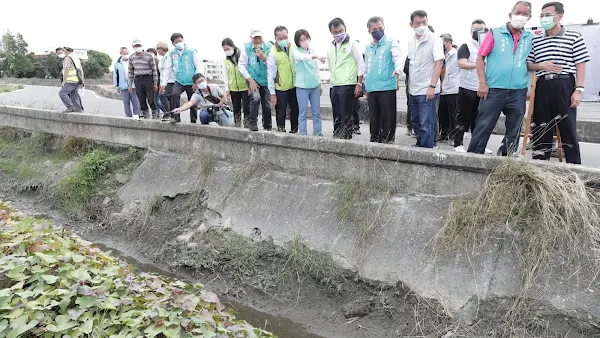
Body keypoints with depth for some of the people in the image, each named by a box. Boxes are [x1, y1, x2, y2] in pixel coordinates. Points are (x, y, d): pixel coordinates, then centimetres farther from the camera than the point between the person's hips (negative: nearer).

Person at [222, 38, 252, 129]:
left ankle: (247, 126, 3)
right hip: (233, 88, 5)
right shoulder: (226, 59, 7)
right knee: (236, 108, 12)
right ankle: (237, 126, 22)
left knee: (246, 108, -5)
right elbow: (226, 75, 12)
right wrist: (227, 89, 8)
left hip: (245, 87, -5)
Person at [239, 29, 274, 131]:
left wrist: (263, 58, -25)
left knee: (267, 106, 6)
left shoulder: (269, 47, -6)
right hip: (253, 79, -2)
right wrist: (250, 79, -12)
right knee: (255, 98, -26)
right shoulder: (246, 47, -6)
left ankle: (267, 127, 26)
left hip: (266, 80, 2)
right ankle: (253, 122, -8)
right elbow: (241, 65, -6)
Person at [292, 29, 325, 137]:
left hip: (315, 85, 5)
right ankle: (303, 135, 6)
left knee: (316, 112, 7)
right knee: (303, 113, -1)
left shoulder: (312, 50, 10)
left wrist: (319, 84, 19)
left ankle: (318, 134, 16)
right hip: (302, 87, -4)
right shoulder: (295, 51, -5)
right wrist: (316, 56, -46)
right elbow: (301, 57, -30)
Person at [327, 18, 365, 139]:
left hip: (348, 85, -6)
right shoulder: (331, 46, 16)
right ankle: (336, 138, 18)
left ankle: (346, 139, -1)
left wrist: (359, 84, -11)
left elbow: (361, 64, -5)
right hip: (334, 86, 6)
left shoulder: (352, 43, -3)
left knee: (346, 117, -6)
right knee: (337, 117, 10)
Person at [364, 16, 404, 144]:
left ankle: (387, 142, 3)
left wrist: (398, 69, -36)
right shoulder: (368, 47, 19)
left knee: (387, 119, -4)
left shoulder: (391, 43, 1)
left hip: (387, 87, -5)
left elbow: (399, 58, -14)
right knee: (374, 119, 11)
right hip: (371, 89, 6)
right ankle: (374, 141, 20)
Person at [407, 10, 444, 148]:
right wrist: (409, 85, 14)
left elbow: (439, 63, -14)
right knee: (415, 122, 17)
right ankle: (419, 147, 31)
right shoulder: (411, 42, 10)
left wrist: (432, 86, -21)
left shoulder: (435, 40, -9)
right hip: (413, 90, 7)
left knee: (426, 125, -6)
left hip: (427, 91, -7)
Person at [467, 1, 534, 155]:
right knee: (483, 128, -3)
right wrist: (482, 83, -9)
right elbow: (480, 57, -2)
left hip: (519, 92, 4)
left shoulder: (531, 38, 10)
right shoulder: (495, 33, 1)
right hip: (493, 89, -4)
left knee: (513, 132, 11)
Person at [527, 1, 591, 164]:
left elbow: (580, 65, 0)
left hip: (564, 86, -3)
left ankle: (574, 167, 7)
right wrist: (541, 66, -7)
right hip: (542, 87, 3)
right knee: (540, 128, 6)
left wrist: (578, 89, -9)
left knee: (568, 128, -1)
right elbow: (528, 65, 15)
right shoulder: (535, 40, 12)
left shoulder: (574, 37, 3)